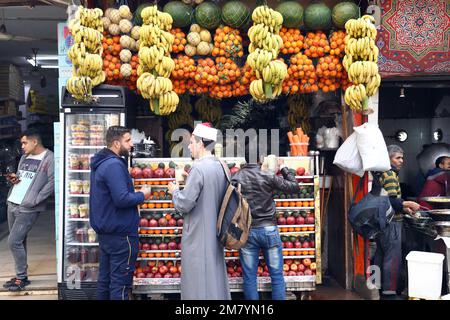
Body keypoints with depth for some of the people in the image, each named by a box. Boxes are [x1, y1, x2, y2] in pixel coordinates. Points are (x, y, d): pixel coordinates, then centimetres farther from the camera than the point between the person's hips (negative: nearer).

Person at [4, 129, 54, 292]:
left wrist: (35, 200, -20)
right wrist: (14, 178, 1)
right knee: (19, 241, 13)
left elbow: (52, 181, -18)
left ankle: (21, 278, 4)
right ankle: (21, 276, 23)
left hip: (28, 208, -8)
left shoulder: (49, 158, -10)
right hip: (12, 204, 8)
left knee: (13, 242, -10)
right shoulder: (24, 158, 16)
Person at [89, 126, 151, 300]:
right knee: (120, 282, -2)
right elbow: (122, 199, -27)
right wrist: (142, 195, -11)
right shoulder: (114, 165, -20)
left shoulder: (100, 163, 12)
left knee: (105, 278, 17)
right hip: (121, 233, -10)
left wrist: (135, 194, 13)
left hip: (105, 231, 10)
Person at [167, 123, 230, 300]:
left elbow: (184, 204, -19)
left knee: (199, 284, 1)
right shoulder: (221, 166, 6)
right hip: (216, 233, 8)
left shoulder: (198, 168, -19)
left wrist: (175, 190, 0)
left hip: (198, 236, -8)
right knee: (216, 277, 16)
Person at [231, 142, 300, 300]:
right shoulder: (268, 176, -6)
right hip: (268, 229, -1)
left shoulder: (236, 178, -3)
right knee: (277, 275, 8)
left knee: (249, 277, 8)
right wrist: (284, 168, 12)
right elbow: (294, 187, 1)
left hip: (246, 231, 2)